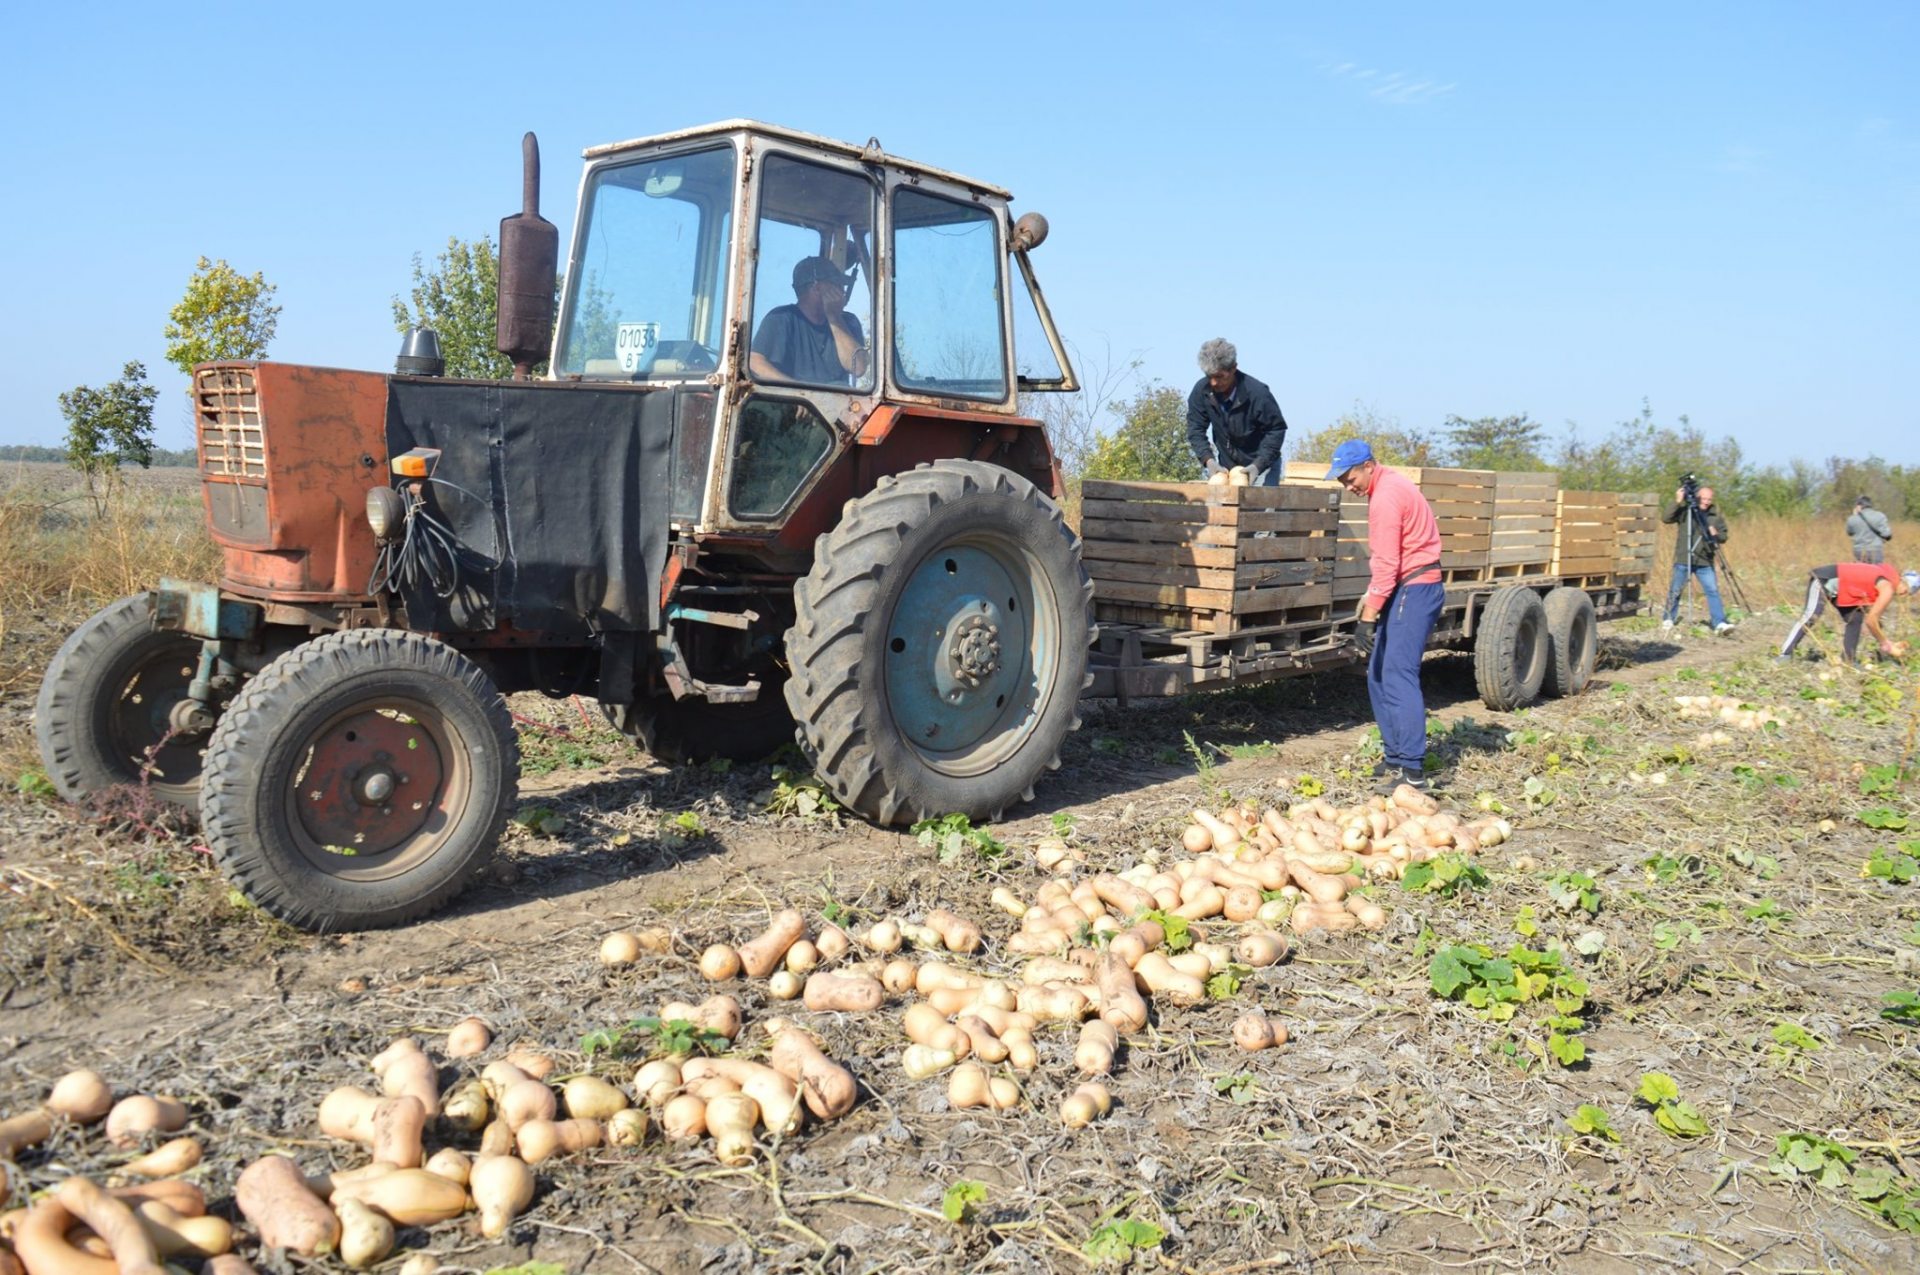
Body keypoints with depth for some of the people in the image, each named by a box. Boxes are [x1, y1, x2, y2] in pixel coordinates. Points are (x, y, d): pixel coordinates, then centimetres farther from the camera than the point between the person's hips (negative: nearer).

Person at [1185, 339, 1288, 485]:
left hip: (1261, 464, -4)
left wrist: (1258, 465, -25)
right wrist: (1208, 460, -22)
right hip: (1225, 465, 4)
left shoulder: (1257, 393, -24)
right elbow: (1195, 429, -7)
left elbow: (1276, 429, -15)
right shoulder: (1201, 391, -14)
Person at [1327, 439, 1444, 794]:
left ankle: (1411, 770, -17)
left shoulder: (1385, 497, -16)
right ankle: (1396, 757, 16)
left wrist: (1368, 618, -18)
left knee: (1398, 675, -15)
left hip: (1414, 590, -11)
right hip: (1410, 588, 11)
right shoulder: (1390, 485, 15)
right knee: (1379, 675, 12)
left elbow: (1386, 565, -20)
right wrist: (1371, 598, 13)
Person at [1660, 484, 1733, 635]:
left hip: (1705, 562, 2)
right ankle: (1668, 620, 20)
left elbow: (1724, 537, 10)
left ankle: (1720, 623, -9)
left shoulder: (1716, 516, 8)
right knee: (1676, 591, 5)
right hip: (1683, 560, -2)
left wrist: (1716, 534, -13)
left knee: (1713, 591, -7)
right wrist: (1677, 502, -23)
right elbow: (1666, 519, -14)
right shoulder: (1684, 511, -1)